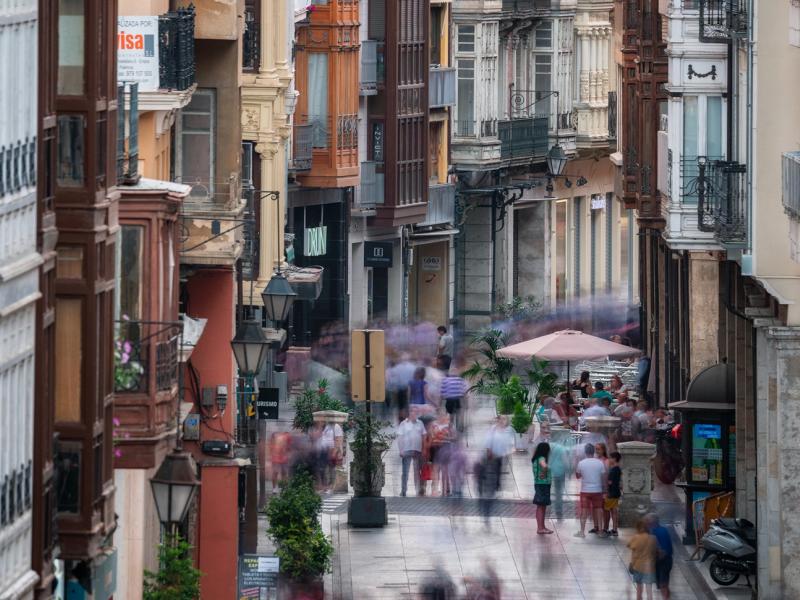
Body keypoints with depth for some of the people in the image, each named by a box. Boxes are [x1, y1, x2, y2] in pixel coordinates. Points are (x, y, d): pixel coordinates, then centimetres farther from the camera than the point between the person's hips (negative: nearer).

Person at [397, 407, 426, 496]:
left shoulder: (420, 423, 11)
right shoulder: (404, 424, 2)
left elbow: (423, 436, 13)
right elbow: (399, 438, 0)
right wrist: (401, 450, -9)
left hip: (418, 451, 3)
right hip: (407, 451, -3)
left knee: (417, 471, 4)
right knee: (405, 471, -3)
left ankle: (418, 490, 6)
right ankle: (403, 490, -1)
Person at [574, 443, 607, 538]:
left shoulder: (581, 463, -7)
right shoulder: (600, 463, -7)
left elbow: (577, 476, 6)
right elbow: (604, 477, -2)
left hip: (585, 491, -1)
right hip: (597, 490, 1)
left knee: (584, 511, 4)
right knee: (598, 510, 10)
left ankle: (582, 531, 2)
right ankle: (600, 530, 12)